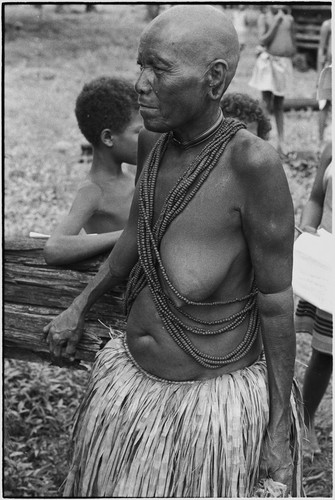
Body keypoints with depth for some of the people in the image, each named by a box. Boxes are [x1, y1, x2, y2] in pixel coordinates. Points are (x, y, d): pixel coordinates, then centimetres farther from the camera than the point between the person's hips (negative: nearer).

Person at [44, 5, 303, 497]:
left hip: (214, 400, -6)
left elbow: (276, 300, -18)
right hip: (132, 379, 7)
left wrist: (280, 429, -12)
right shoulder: (154, 141, -7)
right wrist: (80, 306, 15)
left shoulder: (253, 161, -26)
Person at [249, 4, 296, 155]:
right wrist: (276, 23, -13)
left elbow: (293, 46, 18)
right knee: (266, 104, -8)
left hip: (284, 63, 4)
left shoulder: (289, 19, 12)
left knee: (279, 105, 9)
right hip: (268, 62, -4)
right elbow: (263, 41, -12)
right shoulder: (264, 18, 2)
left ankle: (281, 142, 14)